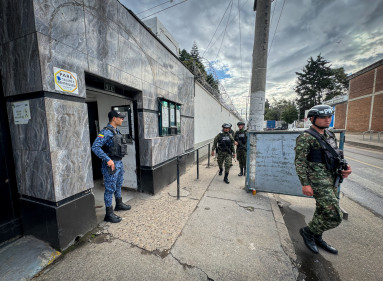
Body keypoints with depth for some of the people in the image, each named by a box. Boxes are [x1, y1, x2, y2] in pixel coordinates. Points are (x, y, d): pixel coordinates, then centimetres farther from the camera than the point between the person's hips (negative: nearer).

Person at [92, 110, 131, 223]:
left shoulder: (116, 131, 10)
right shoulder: (105, 132, -17)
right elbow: (95, 147, -25)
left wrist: (119, 162, 17)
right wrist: (108, 159, -28)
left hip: (119, 162, 9)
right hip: (111, 164, -9)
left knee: (118, 185, 22)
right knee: (110, 189, 2)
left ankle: (119, 204, 41)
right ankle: (109, 214, 16)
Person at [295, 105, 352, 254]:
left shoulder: (330, 135, 13)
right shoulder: (306, 138, -14)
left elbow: (335, 156, 23)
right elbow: (300, 162, -17)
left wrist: (345, 167, 3)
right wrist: (305, 184, -20)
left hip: (332, 180, 9)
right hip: (318, 181, -9)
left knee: (323, 211, 19)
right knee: (334, 216, -8)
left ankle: (316, 238, 38)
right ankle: (308, 231, 16)